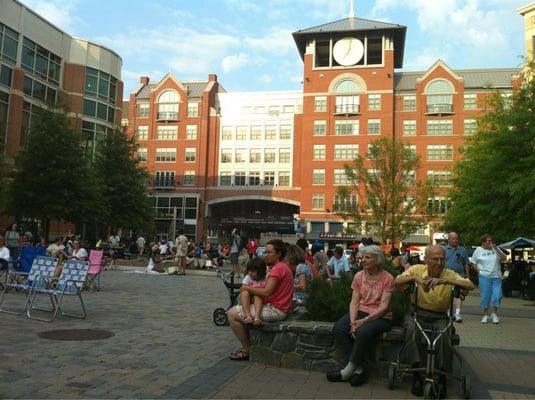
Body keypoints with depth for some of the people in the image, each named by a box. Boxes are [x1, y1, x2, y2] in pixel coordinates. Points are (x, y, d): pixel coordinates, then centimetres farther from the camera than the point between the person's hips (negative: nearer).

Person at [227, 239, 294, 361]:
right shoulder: (282, 266, 17)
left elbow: (266, 292, -23)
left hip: (275, 310, -11)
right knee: (237, 309, 25)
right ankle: (249, 344, 22)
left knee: (232, 314, -9)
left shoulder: (278, 268, -16)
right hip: (278, 308, 11)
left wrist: (247, 288, -9)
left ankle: (247, 349, 1)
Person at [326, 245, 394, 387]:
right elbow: (354, 302, 1)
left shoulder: (387, 278, -8)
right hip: (361, 311, 5)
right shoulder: (359, 276, 5)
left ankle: (349, 370, -16)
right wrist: (353, 321, -16)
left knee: (364, 332, -35)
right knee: (338, 328, -22)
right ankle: (358, 369, -16)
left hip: (381, 316, -5)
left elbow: (383, 306, -14)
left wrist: (365, 320, -25)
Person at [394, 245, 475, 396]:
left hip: (439, 317, 0)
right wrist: (415, 278, -30)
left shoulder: (449, 274, -2)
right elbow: (397, 283, -11)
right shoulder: (417, 269, -1)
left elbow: (470, 285, -18)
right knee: (412, 328, -32)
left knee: (444, 334, -31)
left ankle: (442, 375, -12)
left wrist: (443, 280, -31)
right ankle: (416, 373, -21)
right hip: (417, 313, 0)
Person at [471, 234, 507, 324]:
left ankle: (494, 314, 16)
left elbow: (504, 258, -3)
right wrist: (479, 271, -5)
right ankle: (485, 315, 15)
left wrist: (496, 249, -13)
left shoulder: (495, 249, 7)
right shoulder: (478, 250, 3)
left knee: (497, 295, -4)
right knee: (485, 296, 0)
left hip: (496, 276, 2)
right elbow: (473, 263, 9)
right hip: (484, 276, -1)